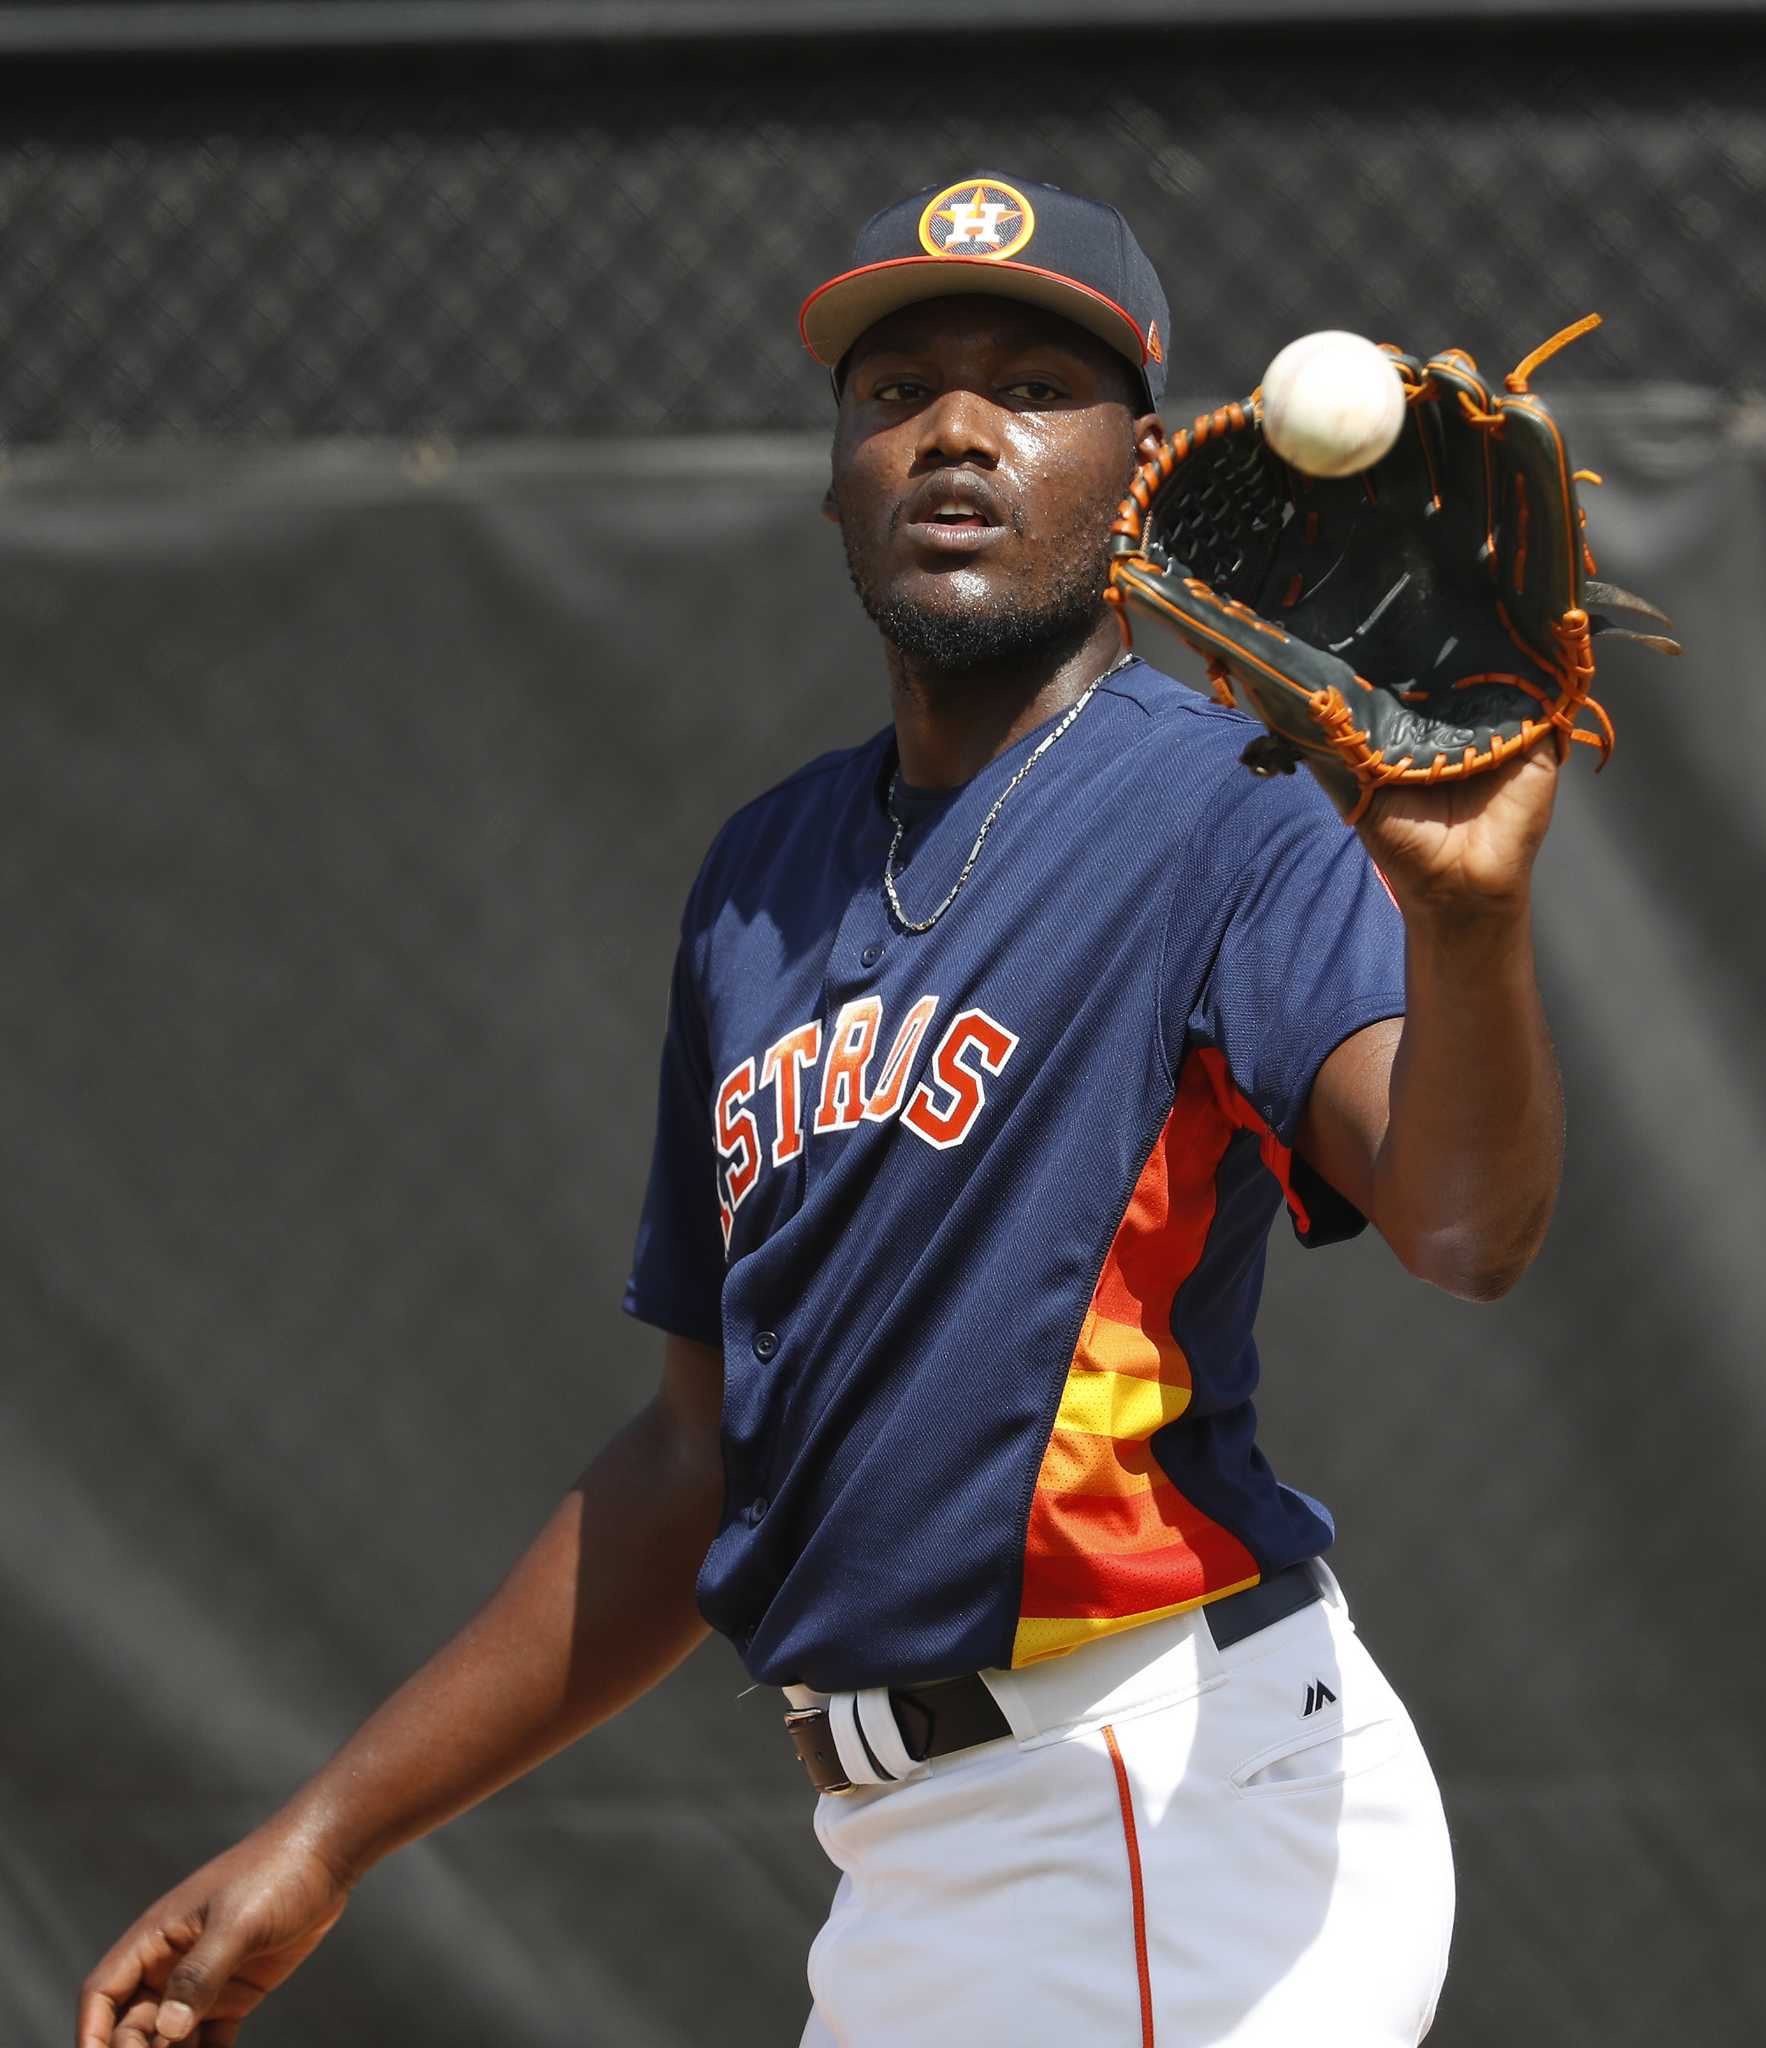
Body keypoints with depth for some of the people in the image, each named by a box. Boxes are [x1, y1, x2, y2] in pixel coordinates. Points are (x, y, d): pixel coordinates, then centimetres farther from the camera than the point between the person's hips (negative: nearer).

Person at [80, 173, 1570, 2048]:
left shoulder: (1224, 810, -9)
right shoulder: (765, 876, 14)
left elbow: (1464, 1227, -27)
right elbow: (703, 1463, 20)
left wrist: (1466, 910, -48)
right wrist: (325, 1842, 19)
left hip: (1169, 1826, -8)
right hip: (905, 1872, 8)